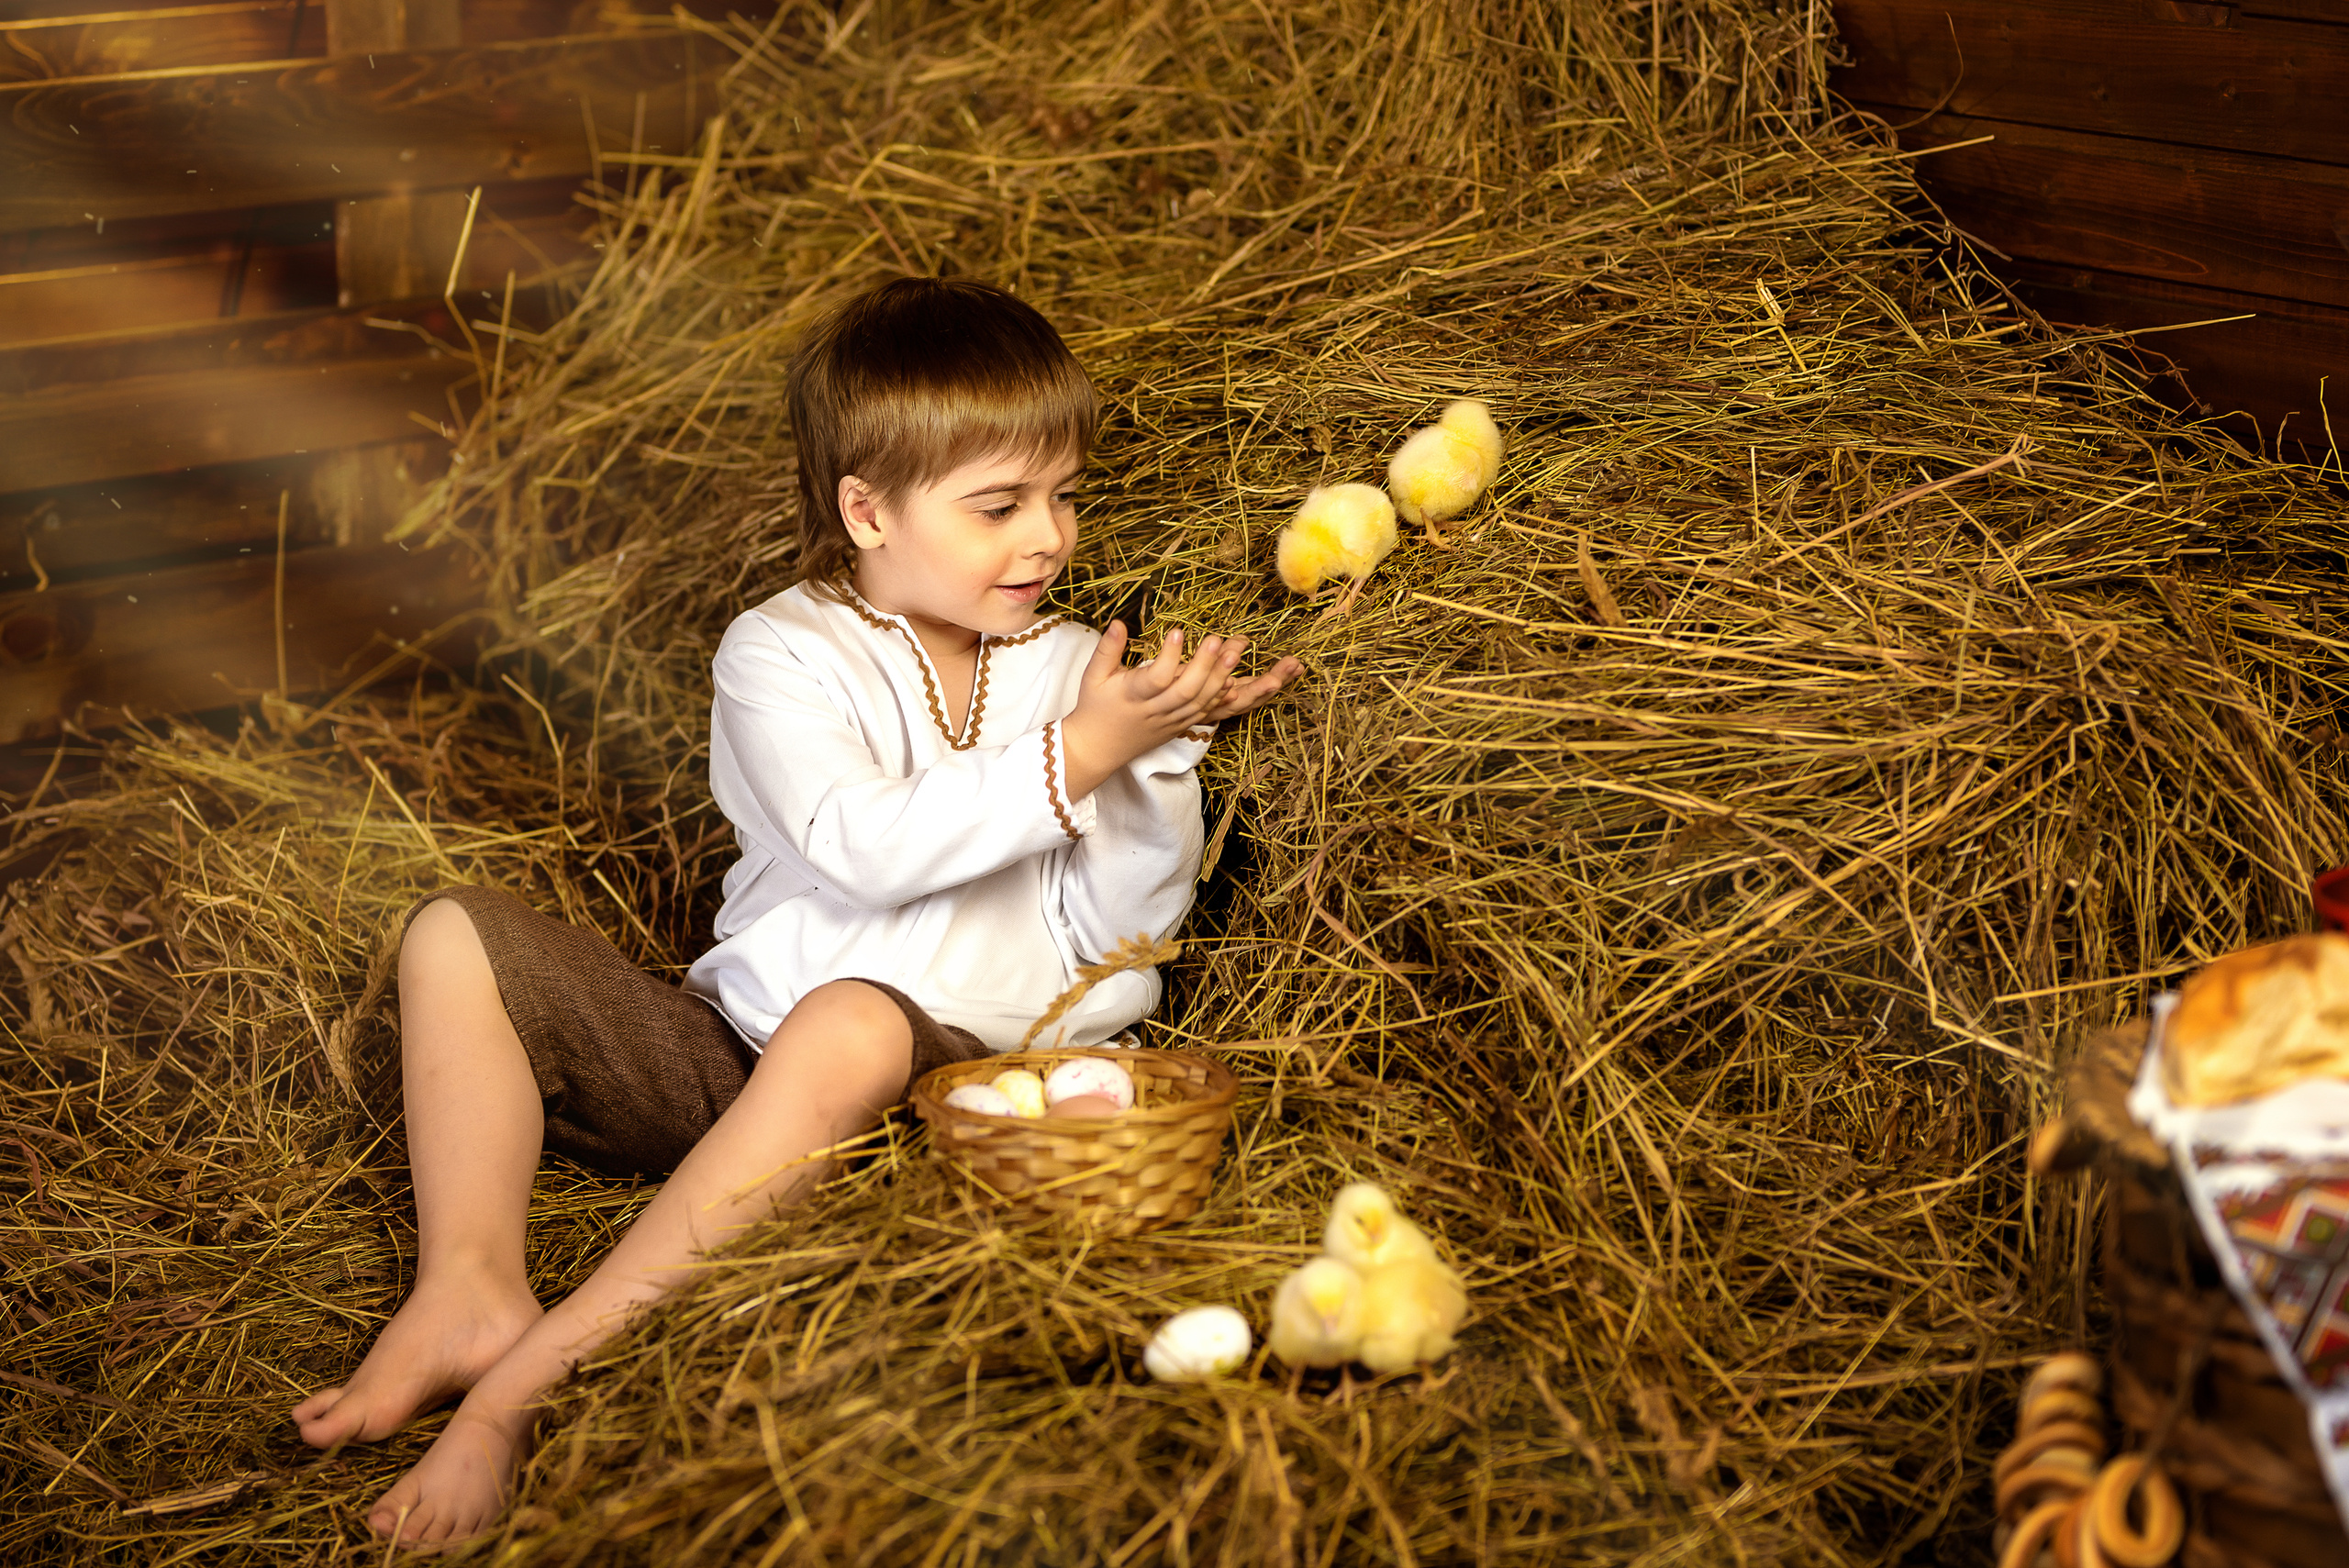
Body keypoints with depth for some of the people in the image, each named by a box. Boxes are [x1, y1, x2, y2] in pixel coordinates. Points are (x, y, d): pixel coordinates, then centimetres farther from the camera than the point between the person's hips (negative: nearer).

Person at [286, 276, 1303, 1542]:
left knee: (850, 1021, -38)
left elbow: (1122, 931, 4)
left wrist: (1163, 751, -10)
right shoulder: (784, 654, 0)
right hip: (732, 1053, 2)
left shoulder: (1065, 670, 8)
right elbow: (861, 845, -19)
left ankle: (524, 1383, -35)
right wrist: (1073, 758, -23)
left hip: (950, 1072, -1)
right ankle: (470, 1289, -19)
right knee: (458, 938, -6)